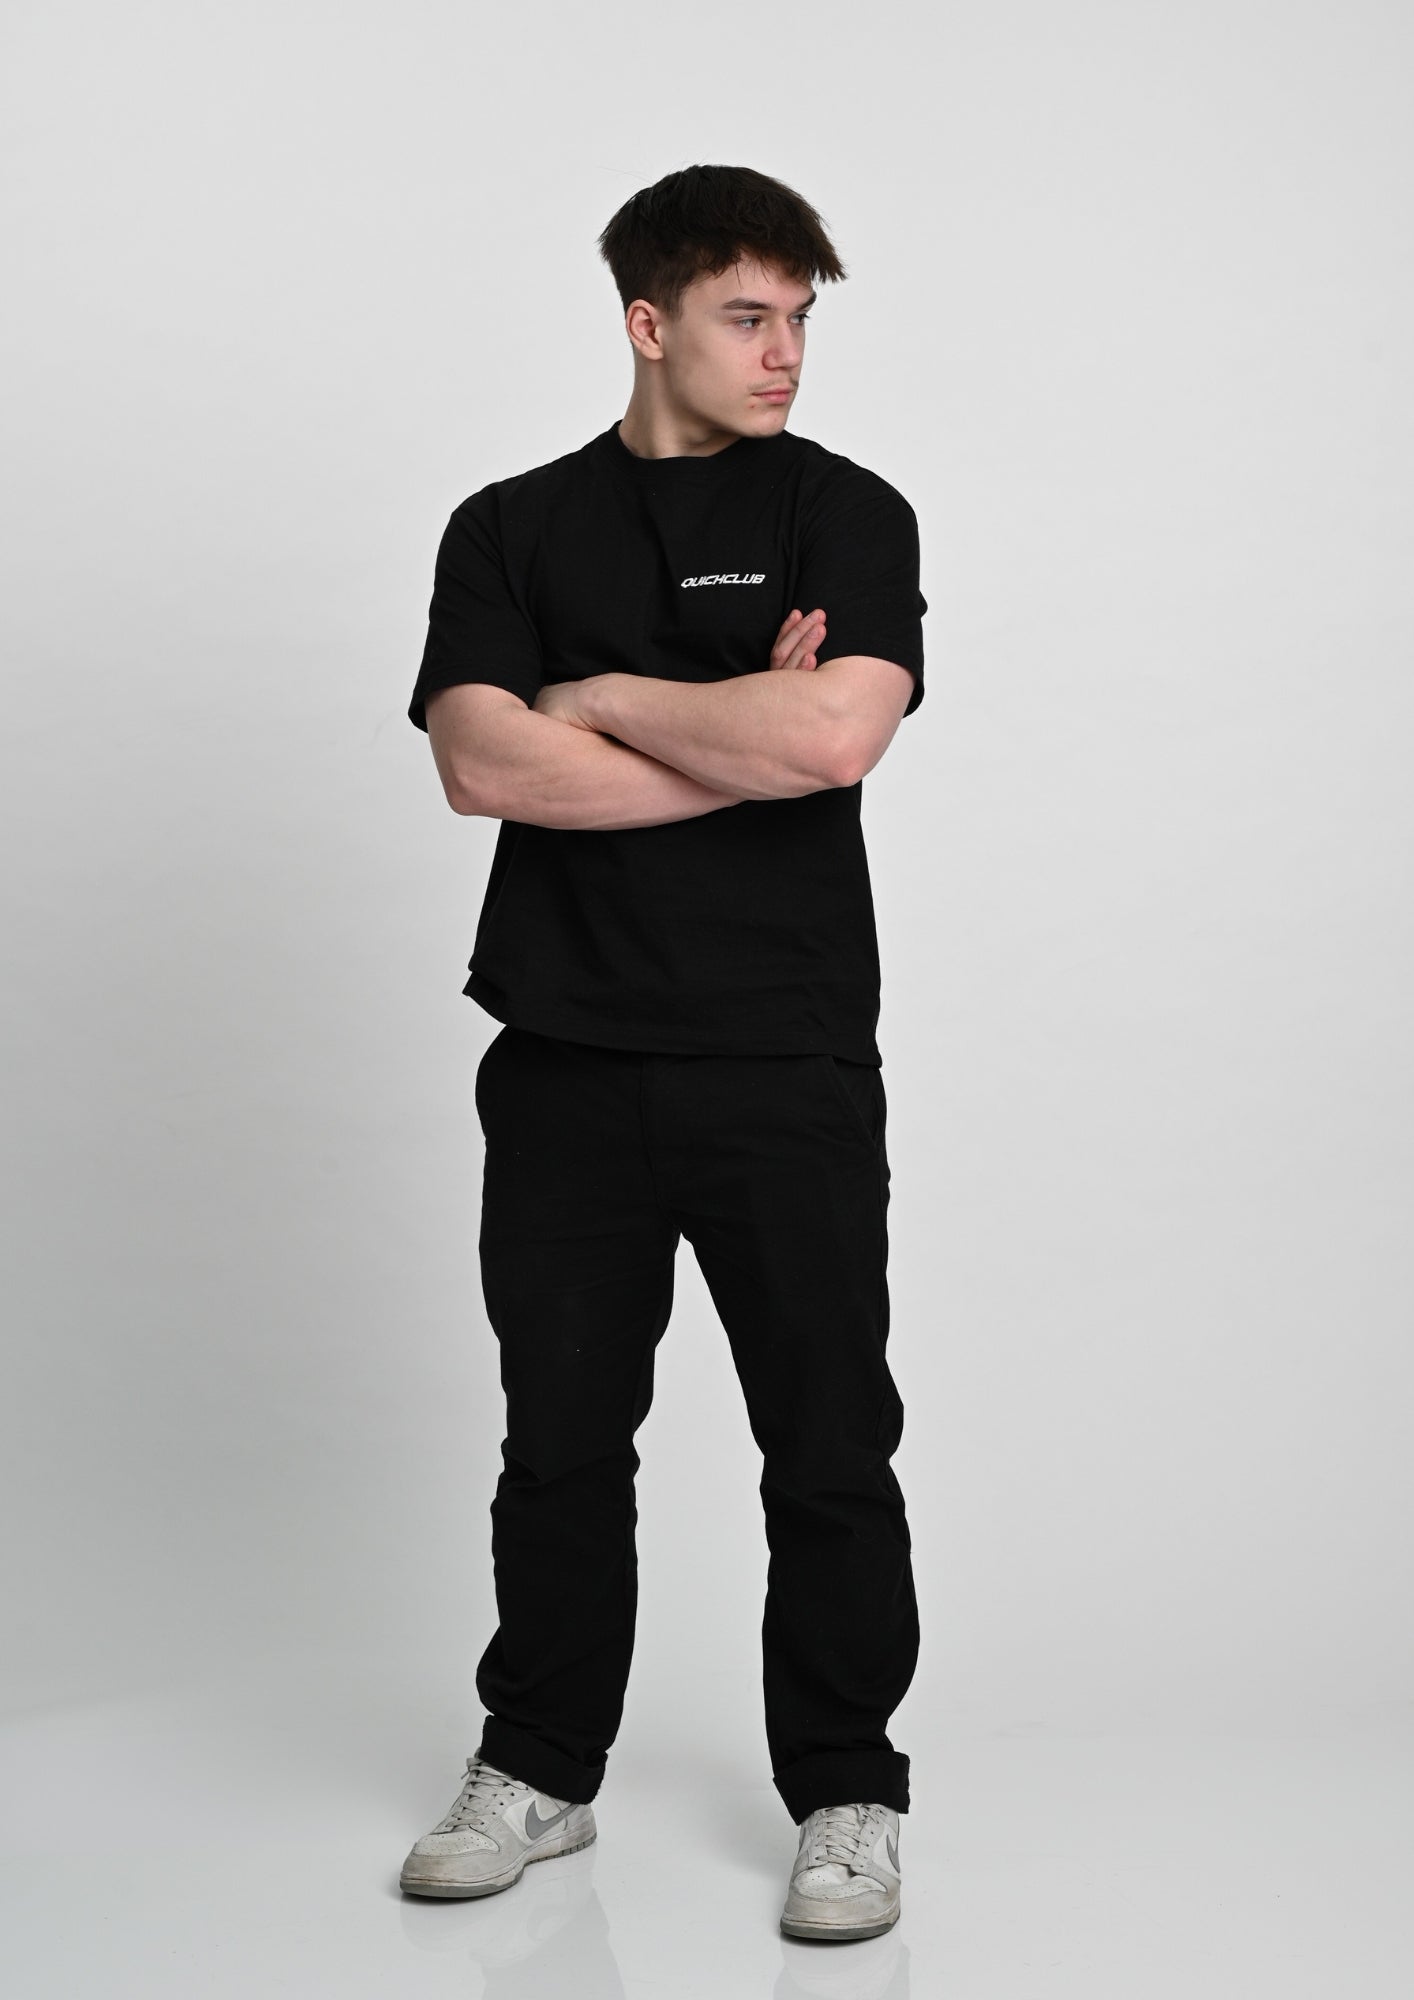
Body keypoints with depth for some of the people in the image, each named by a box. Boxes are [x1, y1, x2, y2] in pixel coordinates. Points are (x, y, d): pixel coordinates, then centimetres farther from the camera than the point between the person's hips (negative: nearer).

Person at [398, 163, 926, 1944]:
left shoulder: (846, 512, 3)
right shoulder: (512, 529, 8)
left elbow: (836, 736, -16)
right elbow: (482, 764, -8)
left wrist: (606, 695, -5)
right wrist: (742, 742, -9)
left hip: (788, 1061, -1)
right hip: (569, 1062, 2)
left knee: (828, 1448, 4)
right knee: (562, 1434, 11)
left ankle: (846, 1798, 20)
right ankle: (539, 1770, 27)